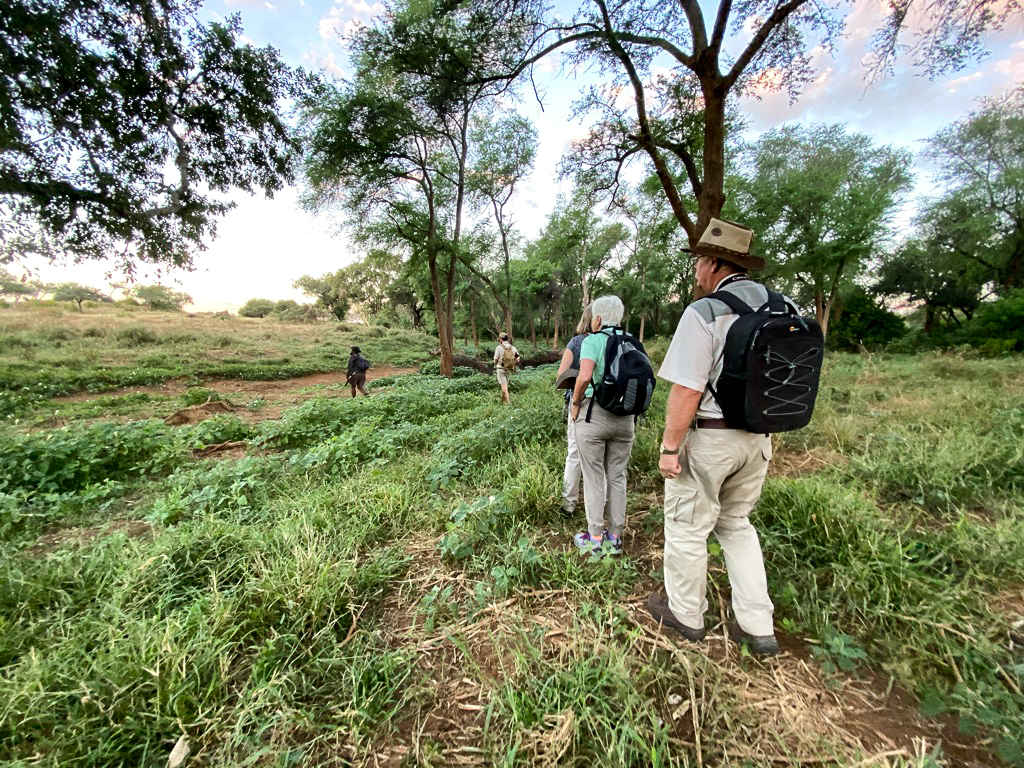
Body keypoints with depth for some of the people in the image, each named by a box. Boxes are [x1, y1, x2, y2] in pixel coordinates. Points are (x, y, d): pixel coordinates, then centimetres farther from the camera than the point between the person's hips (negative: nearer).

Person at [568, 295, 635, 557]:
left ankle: (595, 539, 19)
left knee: (594, 478, 7)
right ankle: (615, 537, 27)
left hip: (593, 415, -5)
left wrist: (575, 402, -9)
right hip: (625, 417, 5)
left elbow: (585, 377, -25)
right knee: (617, 477, 14)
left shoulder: (592, 341, -10)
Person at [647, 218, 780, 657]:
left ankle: (686, 615, 32)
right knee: (736, 525, 23)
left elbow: (686, 391, -23)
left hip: (708, 438, -8)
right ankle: (758, 628, 29)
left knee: (687, 527, 12)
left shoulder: (704, 313, -19)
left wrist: (669, 447, -15)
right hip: (757, 438, 8)